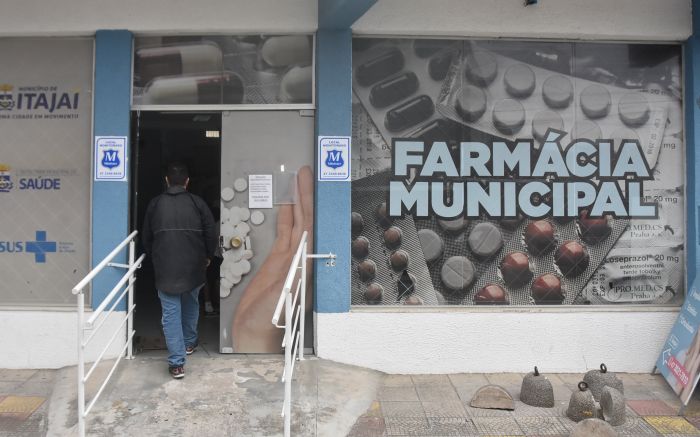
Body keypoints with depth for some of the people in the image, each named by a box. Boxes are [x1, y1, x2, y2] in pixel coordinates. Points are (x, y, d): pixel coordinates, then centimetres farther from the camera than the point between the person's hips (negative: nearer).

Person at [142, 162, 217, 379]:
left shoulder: (155, 204, 4)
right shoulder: (197, 202, 0)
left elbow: (146, 238, 10)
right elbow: (211, 235, -3)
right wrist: (207, 257, 13)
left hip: (165, 268, -1)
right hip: (193, 266, 1)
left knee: (171, 312, 1)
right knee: (191, 303, 24)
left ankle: (177, 363, -2)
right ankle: (189, 343, 40)